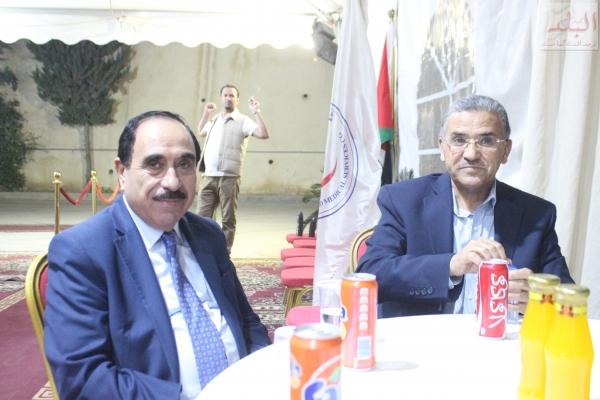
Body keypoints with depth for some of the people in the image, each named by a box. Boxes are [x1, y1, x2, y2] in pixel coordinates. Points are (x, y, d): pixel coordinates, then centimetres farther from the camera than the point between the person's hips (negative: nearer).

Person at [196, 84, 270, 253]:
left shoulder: (242, 121, 0)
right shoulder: (215, 120, 20)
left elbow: (264, 134, -15)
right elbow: (201, 132, 41)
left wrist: (256, 112, -15)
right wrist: (206, 113, 31)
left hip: (229, 178, -6)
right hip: (209, 177, 6)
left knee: (228, 220, 1)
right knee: (202, 217, 5)